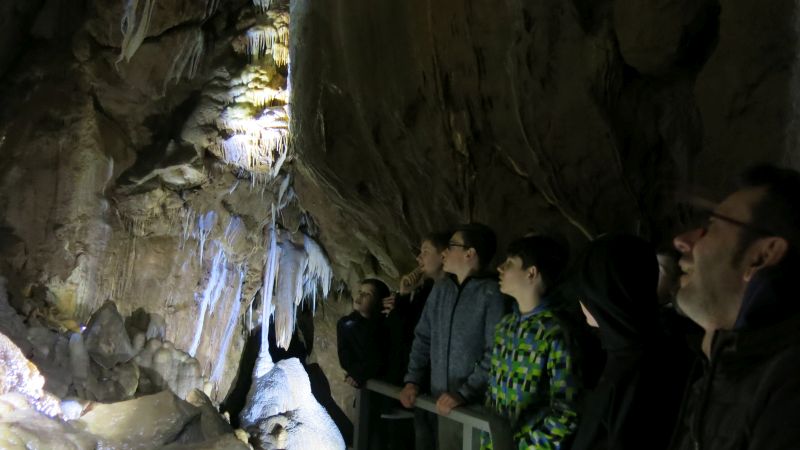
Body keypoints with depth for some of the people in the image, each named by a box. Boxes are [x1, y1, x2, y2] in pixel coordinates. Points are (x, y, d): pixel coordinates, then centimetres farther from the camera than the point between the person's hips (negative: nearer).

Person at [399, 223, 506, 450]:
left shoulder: (492, 294, -14)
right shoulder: (440, 288, 8)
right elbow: (423, 338, 12)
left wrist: (464, 394, -20)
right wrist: (412, 380, 3)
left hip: (477, 405, -6)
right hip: (443, 403, 6)